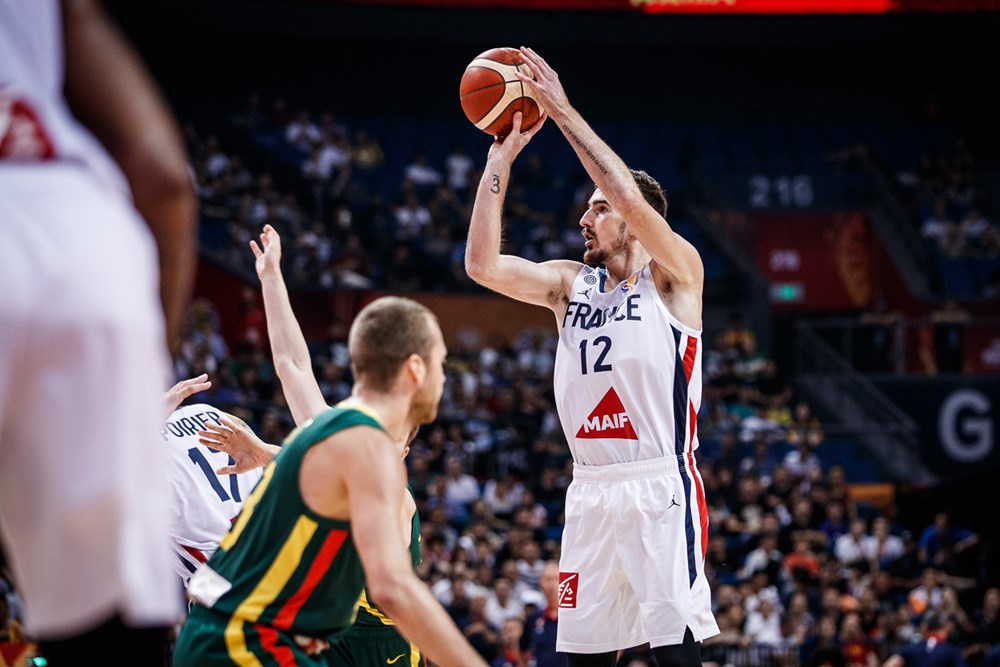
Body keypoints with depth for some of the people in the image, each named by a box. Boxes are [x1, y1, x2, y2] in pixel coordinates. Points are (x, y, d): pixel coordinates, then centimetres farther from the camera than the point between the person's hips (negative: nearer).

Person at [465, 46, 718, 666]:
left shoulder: (674, 276, -1)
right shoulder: (570, 283, 15)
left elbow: (630, 198, -18)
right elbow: (484, 265, 2)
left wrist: (562, 110, -13)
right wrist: (501, 158, 2)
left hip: (660, 487, -6)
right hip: (592, 492, 6)